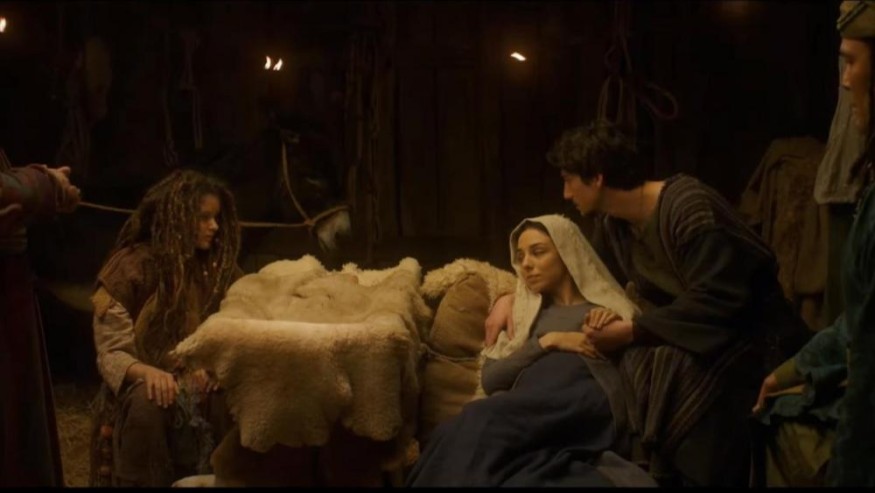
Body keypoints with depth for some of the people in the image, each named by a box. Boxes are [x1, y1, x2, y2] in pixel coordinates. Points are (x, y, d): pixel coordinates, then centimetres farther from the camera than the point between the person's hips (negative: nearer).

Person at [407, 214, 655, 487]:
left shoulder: (607, 306, 26)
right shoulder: (527, 314, 32)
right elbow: (490, 378, 13)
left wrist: (618, 324, 2)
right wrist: (547, 341, 3)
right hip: (531, 403, 3)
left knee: (480, 421, -33)